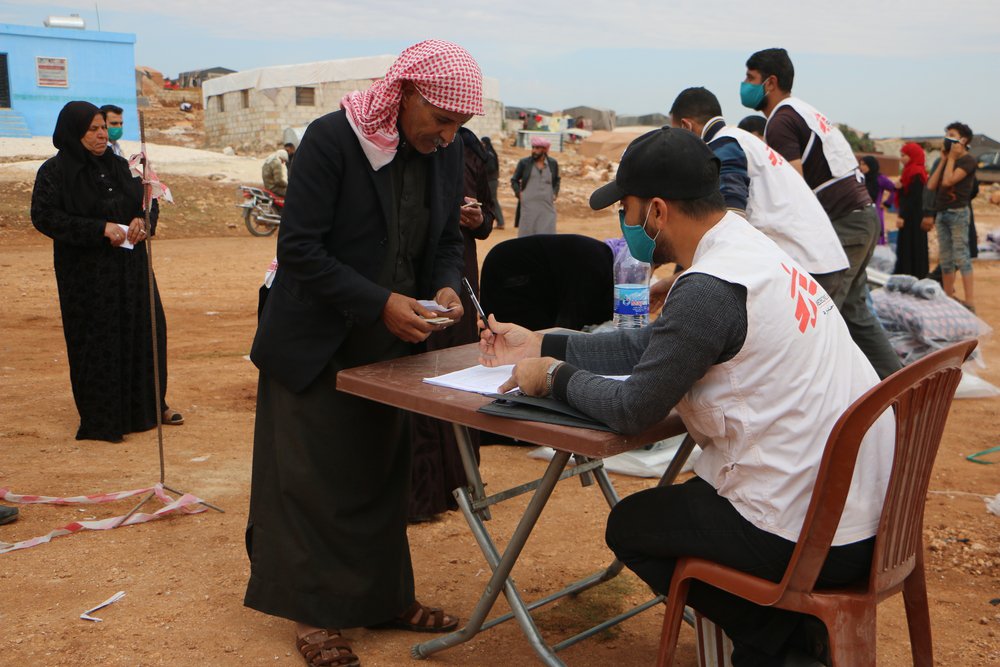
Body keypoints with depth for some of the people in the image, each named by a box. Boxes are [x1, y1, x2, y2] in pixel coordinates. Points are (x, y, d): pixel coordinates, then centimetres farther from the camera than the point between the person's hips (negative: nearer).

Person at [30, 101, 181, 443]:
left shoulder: (118, 165, 10)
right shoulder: (54, 171, -7)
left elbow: (147, 199, 15)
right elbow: (44, 216, -15)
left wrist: (142, 219, -10)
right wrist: (101, 228, -22)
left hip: (130, 265, 6)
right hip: (87, 272, -6)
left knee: (147, 331, 9)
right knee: (97, 342, -1)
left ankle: (150, 404, 25)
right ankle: (101, 420, 11)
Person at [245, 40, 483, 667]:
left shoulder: (446, 152, 0)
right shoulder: (331, 138, -18)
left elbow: (447, 241, 9)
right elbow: (301, 249, -21)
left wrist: (446, 286, -12)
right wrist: (380, 303, -27)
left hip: (390, 344, 6)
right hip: (316, 345, -6)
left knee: (382, 472, 15)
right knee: (314, 478, 3)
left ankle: (384, 597, 29)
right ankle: (313, 613, 18)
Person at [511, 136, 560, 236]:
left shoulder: (553, 163, 7)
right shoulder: (524, 162, 2)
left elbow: (557, 180, 22)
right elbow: (514, 180, 11)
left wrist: (555, 193, 8)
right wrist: (518, 193, -3)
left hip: (547, 205, 1)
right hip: (528, 205, -1)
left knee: (547, 234, -2)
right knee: (527, 232, 1)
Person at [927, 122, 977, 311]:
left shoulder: (968, 160, -6)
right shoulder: (948, 160, 17)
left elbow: (948, 180, -19)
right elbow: (931, 185, 8)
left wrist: (952, 158, -7)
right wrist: (943, 160, 7)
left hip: (958, 212, -8)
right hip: (942, 212, 8)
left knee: (961, 256, -11)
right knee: (945, 258, 8)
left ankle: (970, 302, -12)